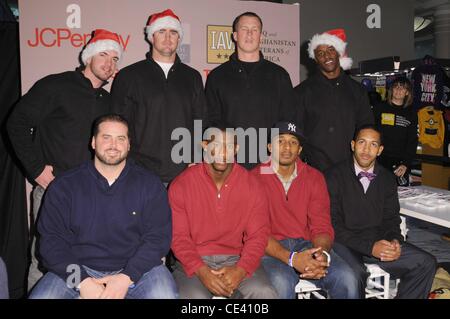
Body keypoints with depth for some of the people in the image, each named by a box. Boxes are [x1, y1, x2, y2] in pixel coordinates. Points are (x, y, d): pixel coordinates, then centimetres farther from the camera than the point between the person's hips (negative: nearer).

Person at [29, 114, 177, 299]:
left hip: (135, 268, 0)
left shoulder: (149, 185, 2)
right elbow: (52, 239, -1)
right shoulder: (64, 186, 4)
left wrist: (127, 277, -16)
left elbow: (158, 237, -3)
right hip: (79, 270, 1)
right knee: (40, 296, -23)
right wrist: (82, 281, -14)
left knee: (164, 294, -27)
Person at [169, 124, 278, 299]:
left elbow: (258, 235, 0)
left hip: (236, 259, 2)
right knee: (193, 295, -30)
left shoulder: (252, 186, 1)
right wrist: (202, 271, -18)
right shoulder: (181, 185, -2)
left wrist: (240, 270, -17)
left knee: (264, 293, -24)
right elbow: (178, 237, -3)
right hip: (194, 261, -1)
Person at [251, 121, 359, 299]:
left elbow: (322, 226, 4)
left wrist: (322, 254, -19)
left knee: (346, 279, -21)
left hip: (306, 245, 4)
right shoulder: (256, 178, -3)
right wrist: (291, 258, -22)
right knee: (281, 284, -35)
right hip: (272, 249, -4)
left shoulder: (314, 178, 9)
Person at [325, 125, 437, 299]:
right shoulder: (335, 176, -6)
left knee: (426, 263, -12)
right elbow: (333, 224, -11)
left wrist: (395, 241, -11)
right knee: (355, 273, -34)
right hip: (345, 242, -5)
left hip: (378, 240, 5)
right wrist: (370, 247, -19)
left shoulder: (387, 178, 12)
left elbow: (391, 218, 12)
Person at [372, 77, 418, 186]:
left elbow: (412, 141, 7)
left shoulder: (411, 113, 11)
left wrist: (406, 164, -6)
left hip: (401, 163, 2)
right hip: (379, 160, -1)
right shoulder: (380, 108, 7)